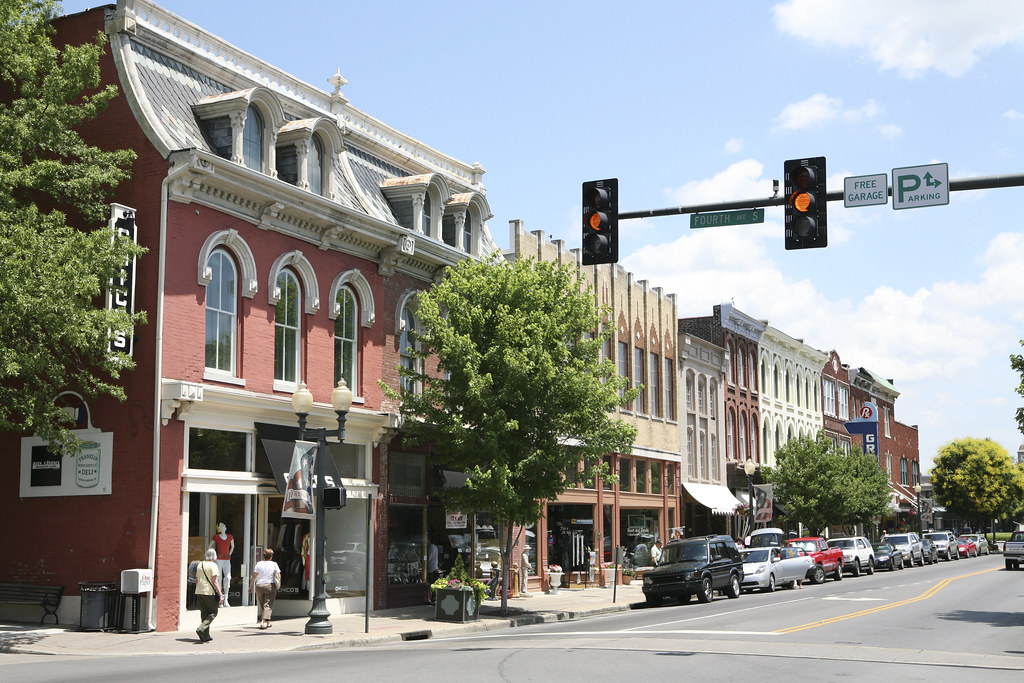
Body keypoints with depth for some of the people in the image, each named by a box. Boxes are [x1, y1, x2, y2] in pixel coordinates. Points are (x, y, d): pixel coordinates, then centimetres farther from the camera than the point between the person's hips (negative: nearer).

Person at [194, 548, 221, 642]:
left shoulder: (200, 565, 11)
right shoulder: (213, 565, -10)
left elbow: (197, 581, 16)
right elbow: (215, 581, -16)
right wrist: (220, 594, -15)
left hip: (199, 592, 7)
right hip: (210, 592, -7)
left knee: (204, 613, 11)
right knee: (213, 613, 4)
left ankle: (206, 636, 11)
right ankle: (201, 629, -15)